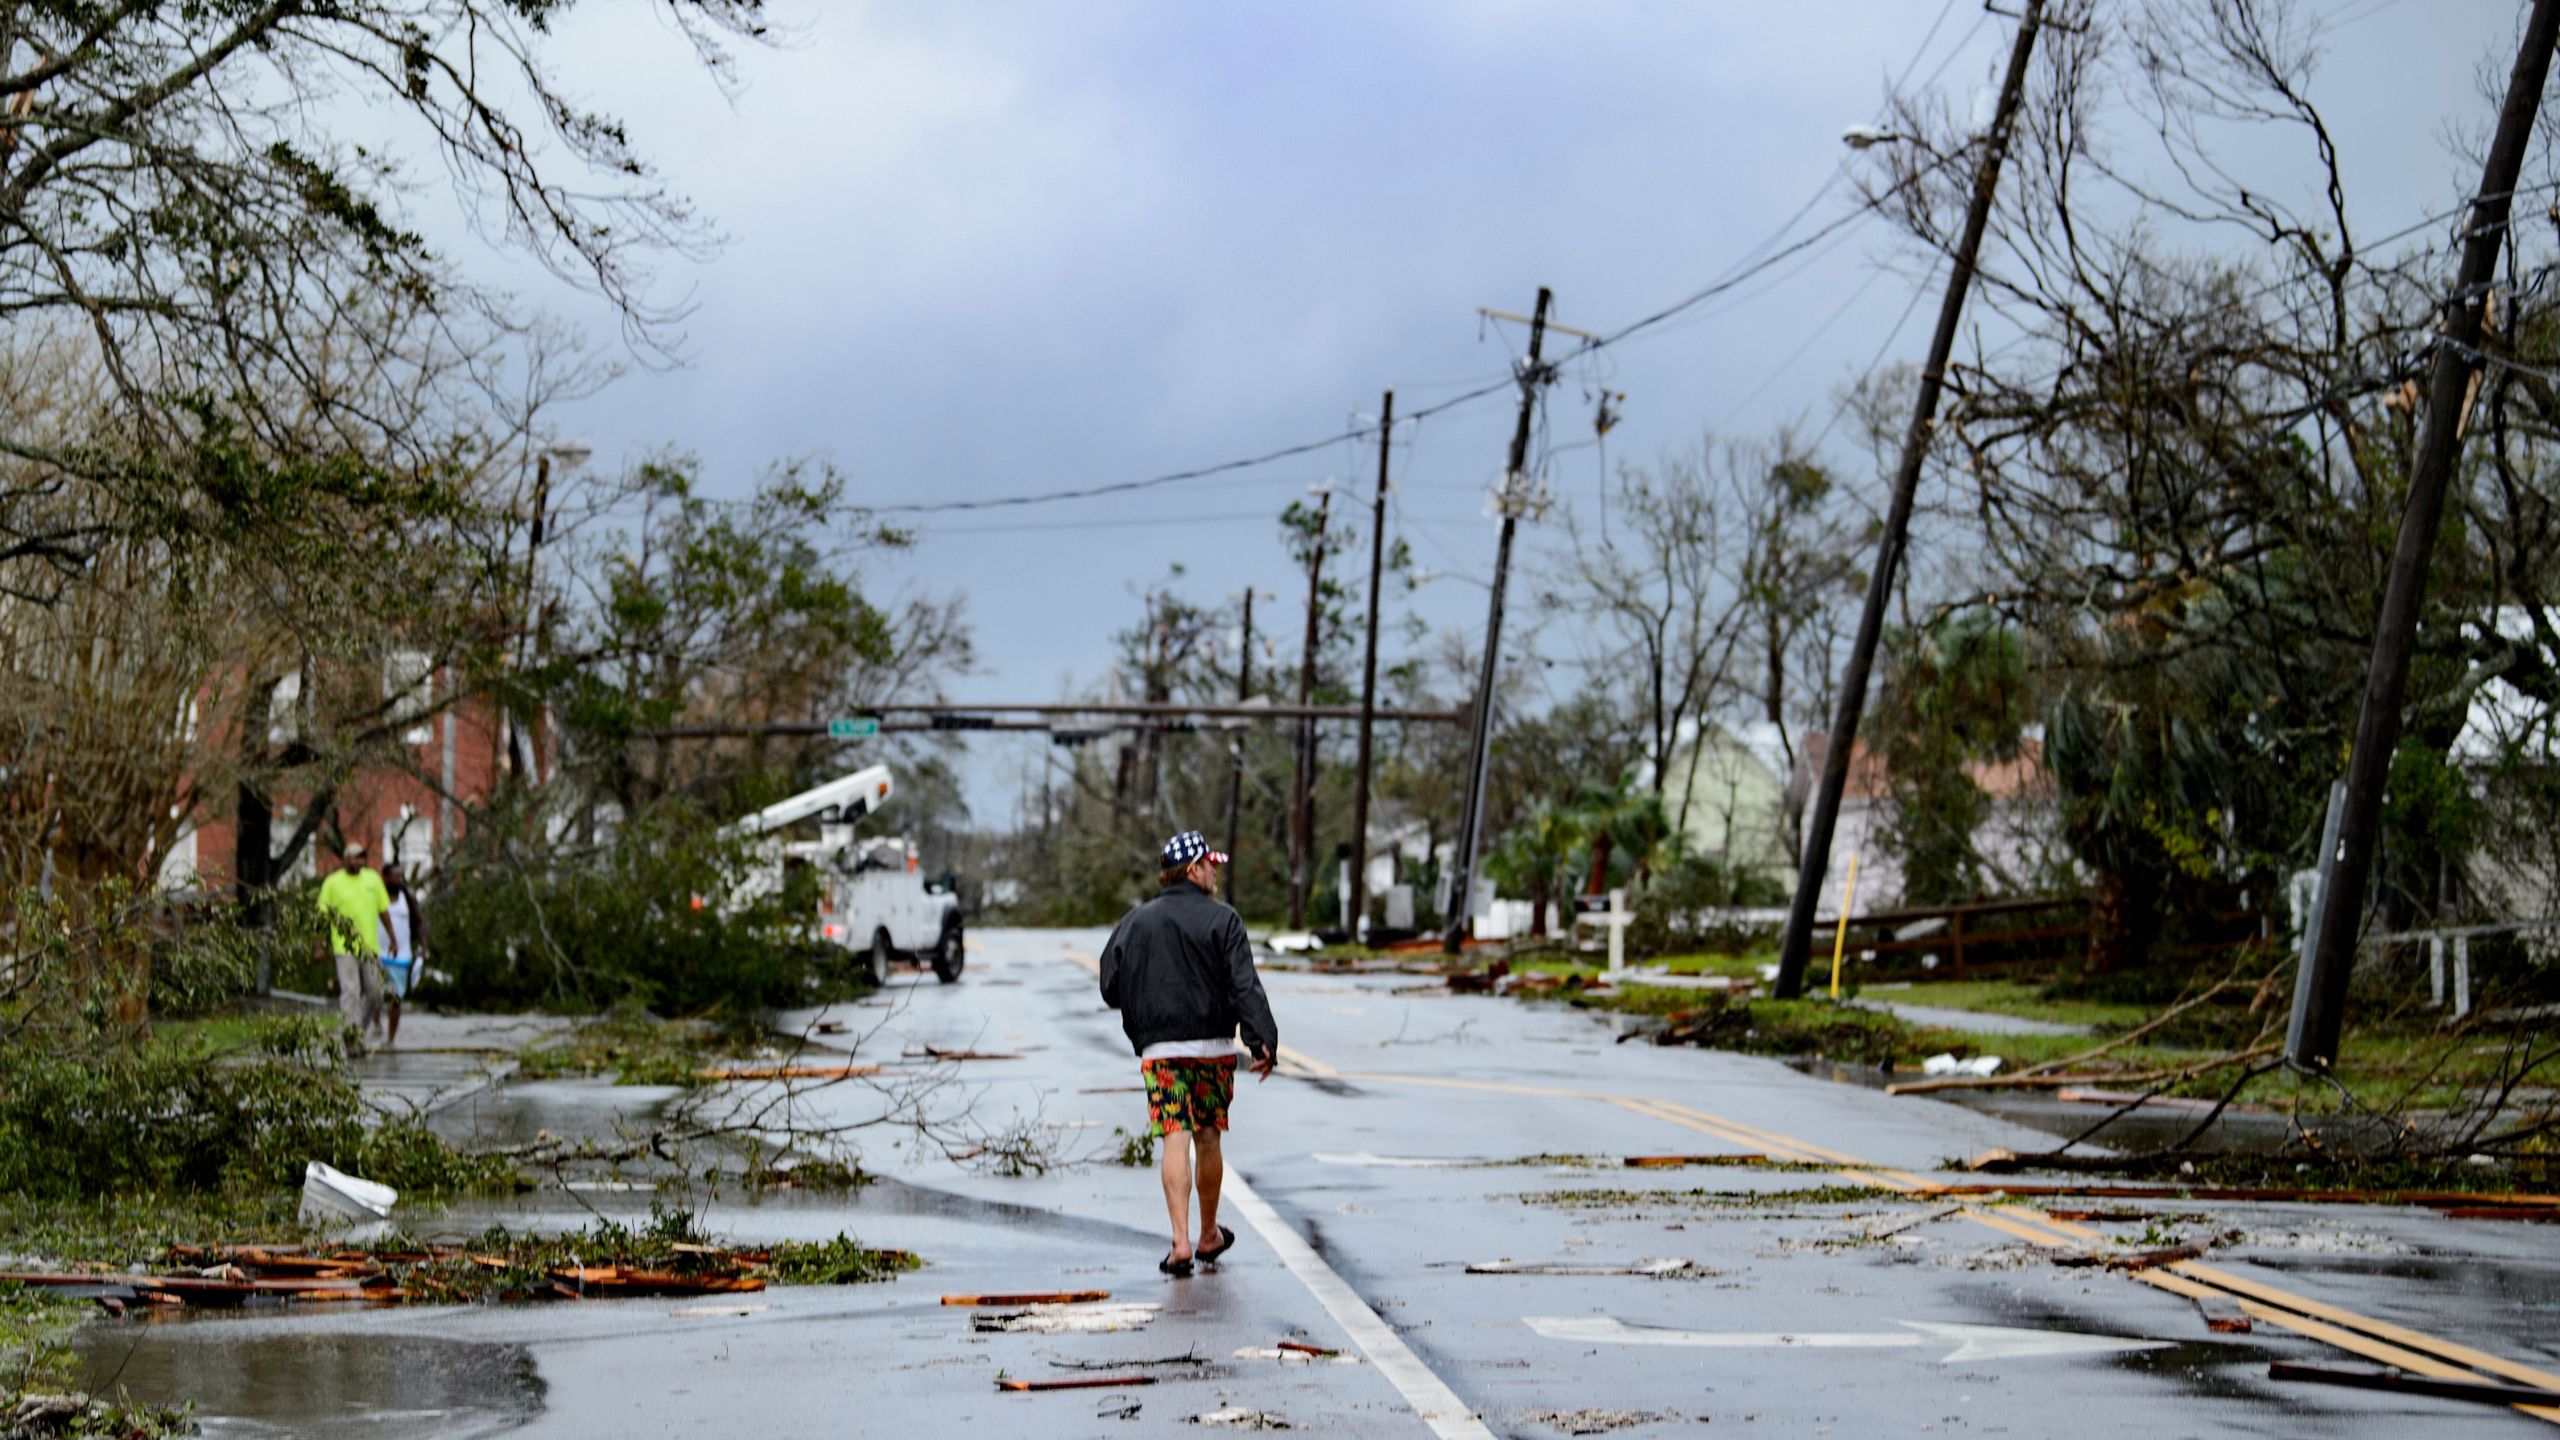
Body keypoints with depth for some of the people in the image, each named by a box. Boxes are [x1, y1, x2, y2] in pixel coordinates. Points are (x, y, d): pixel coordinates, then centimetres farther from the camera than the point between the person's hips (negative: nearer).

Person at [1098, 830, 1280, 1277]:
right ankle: (1209, 1236, 26)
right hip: (1214, 1046, -1)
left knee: (1174, 1141, -3)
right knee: (1208, 1140, 12)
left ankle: (1181, 1242, -14)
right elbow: (1245, 987, -13)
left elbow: (1111, 990, 7)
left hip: (1159, 1051, 1)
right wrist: (1263, 1040, -15)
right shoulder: (1221, 921, -4)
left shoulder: (1135, 923, 5)